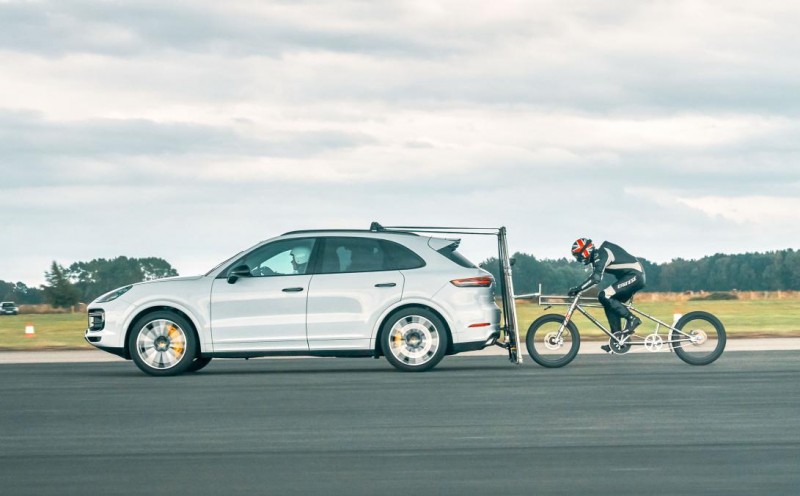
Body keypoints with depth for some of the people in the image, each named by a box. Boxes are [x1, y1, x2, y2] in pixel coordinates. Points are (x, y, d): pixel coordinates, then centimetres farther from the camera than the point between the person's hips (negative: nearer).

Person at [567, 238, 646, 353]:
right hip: (636, 277, 10)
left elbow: (596, 278, -29)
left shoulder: (601, 254, -16)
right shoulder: (596, 257, 15)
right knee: (609, 305, 6)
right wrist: (578, 290, 16)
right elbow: (594, 278, 22)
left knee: (605, 297, -19)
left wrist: (577, 289, -27)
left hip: (634, 275, -10)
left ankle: (631, 319, -14)